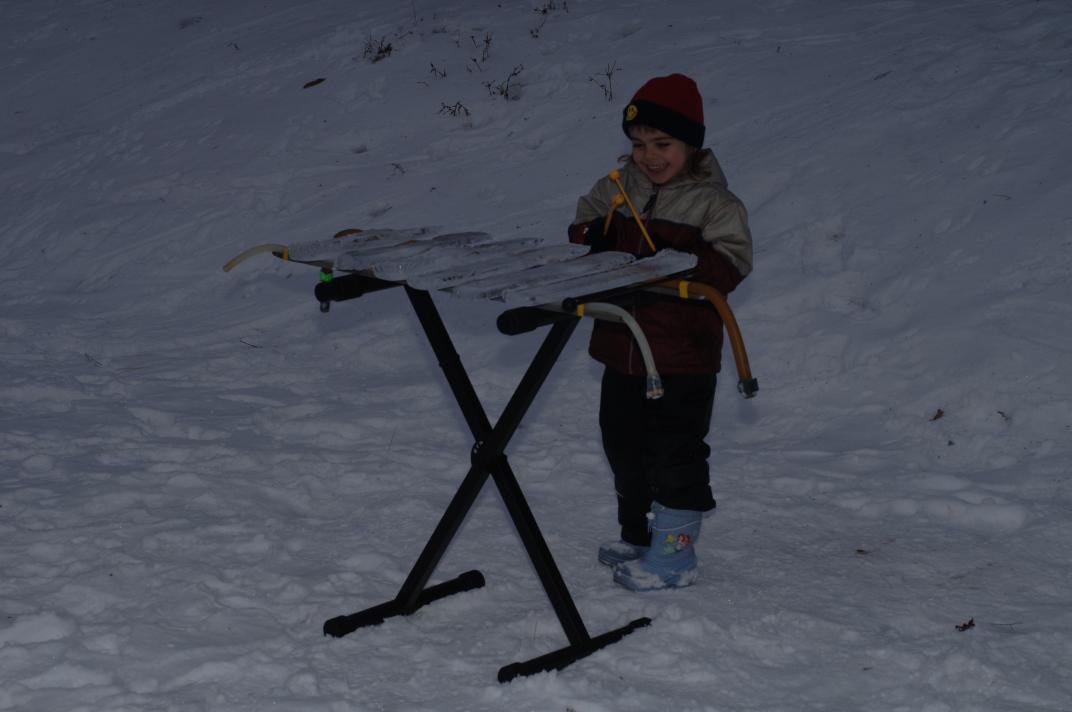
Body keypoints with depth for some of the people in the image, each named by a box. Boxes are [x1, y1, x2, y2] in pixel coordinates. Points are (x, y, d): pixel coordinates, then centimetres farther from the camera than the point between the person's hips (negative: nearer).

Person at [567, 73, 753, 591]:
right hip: (621, 348, 7)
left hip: (682, 357, -7)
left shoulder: (714, 203, -10)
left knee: (675, 451, 0)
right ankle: (638, 537, 37)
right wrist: (592, 236, -8)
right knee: (624, 445, 19)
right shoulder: (618, 187, 6)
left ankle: (673, 554, 10)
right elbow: (585, 224, 16)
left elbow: (731, 265, -16)